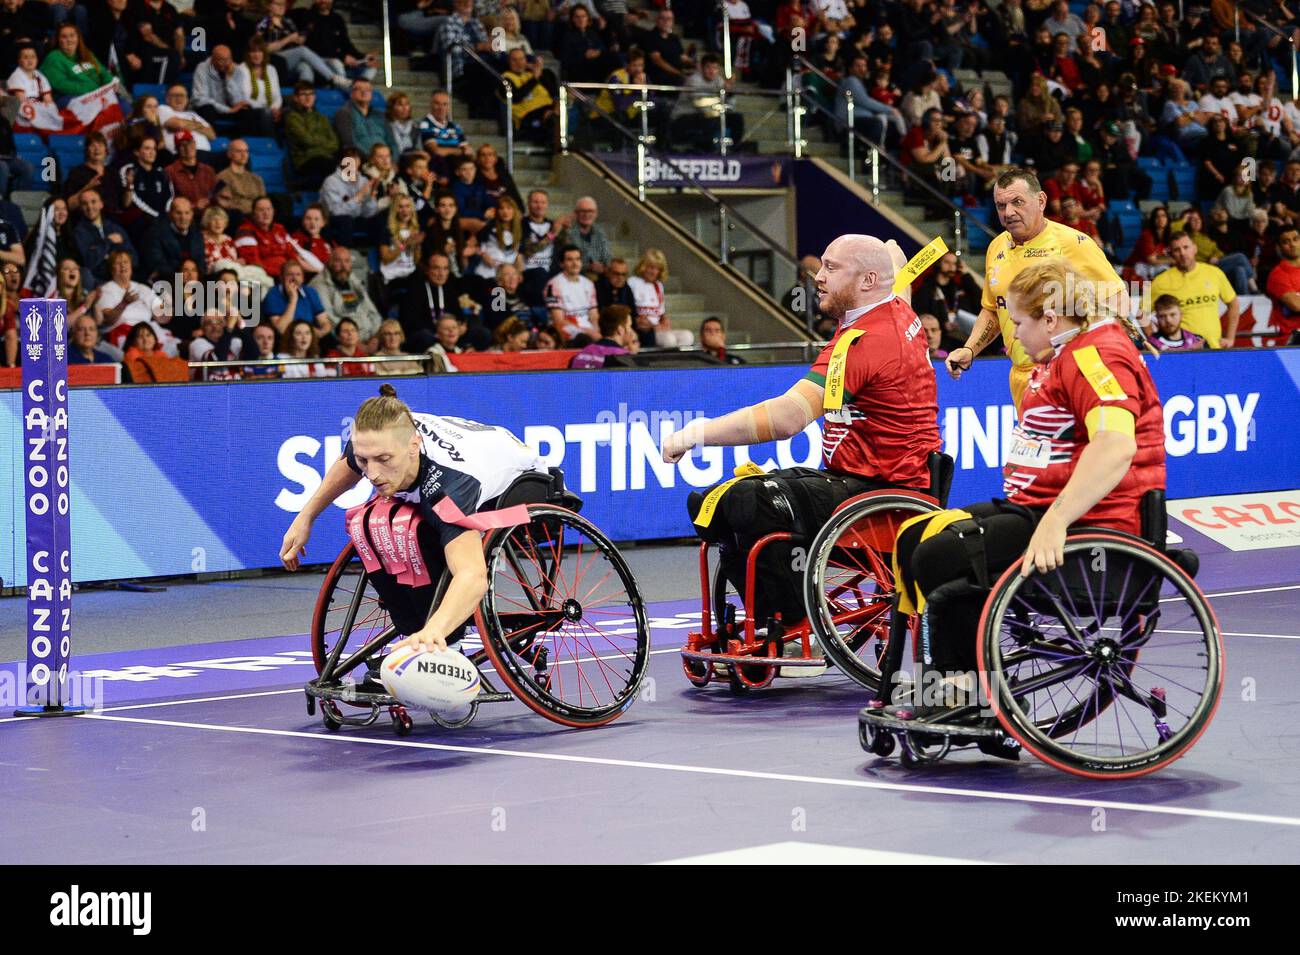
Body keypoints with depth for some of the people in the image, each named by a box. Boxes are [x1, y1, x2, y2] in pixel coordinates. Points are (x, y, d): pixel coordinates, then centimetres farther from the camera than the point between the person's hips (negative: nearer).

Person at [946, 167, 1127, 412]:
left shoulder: (1073, 243, -8)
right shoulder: (996, 248, 12)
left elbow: (1117, 297, -4)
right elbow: (991, 310, 26)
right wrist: (969, 350, 11)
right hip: (1022, 380, 6)